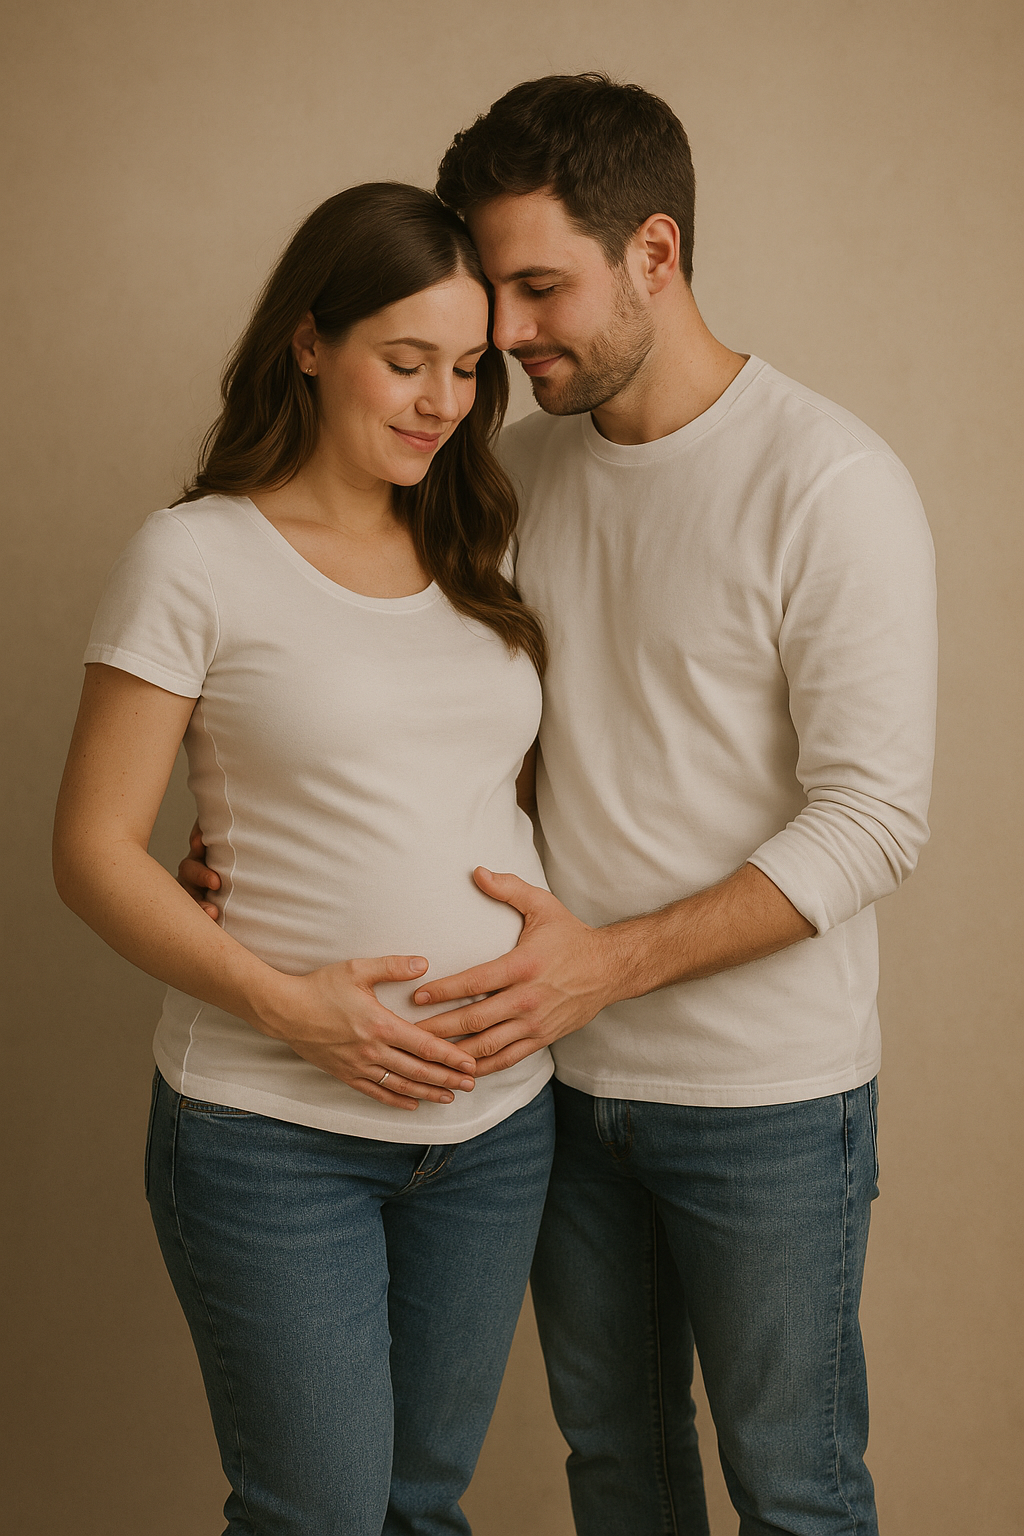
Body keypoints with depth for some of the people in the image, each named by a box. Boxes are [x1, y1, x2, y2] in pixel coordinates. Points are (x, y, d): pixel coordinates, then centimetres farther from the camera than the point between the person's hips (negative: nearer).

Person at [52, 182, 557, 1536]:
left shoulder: (475, 559, 9)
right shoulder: (197, 559, -7)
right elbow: (94, 851, -8)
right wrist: (282, 1002, -19)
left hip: (499, 1119, 5)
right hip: (273, 1131, -5)